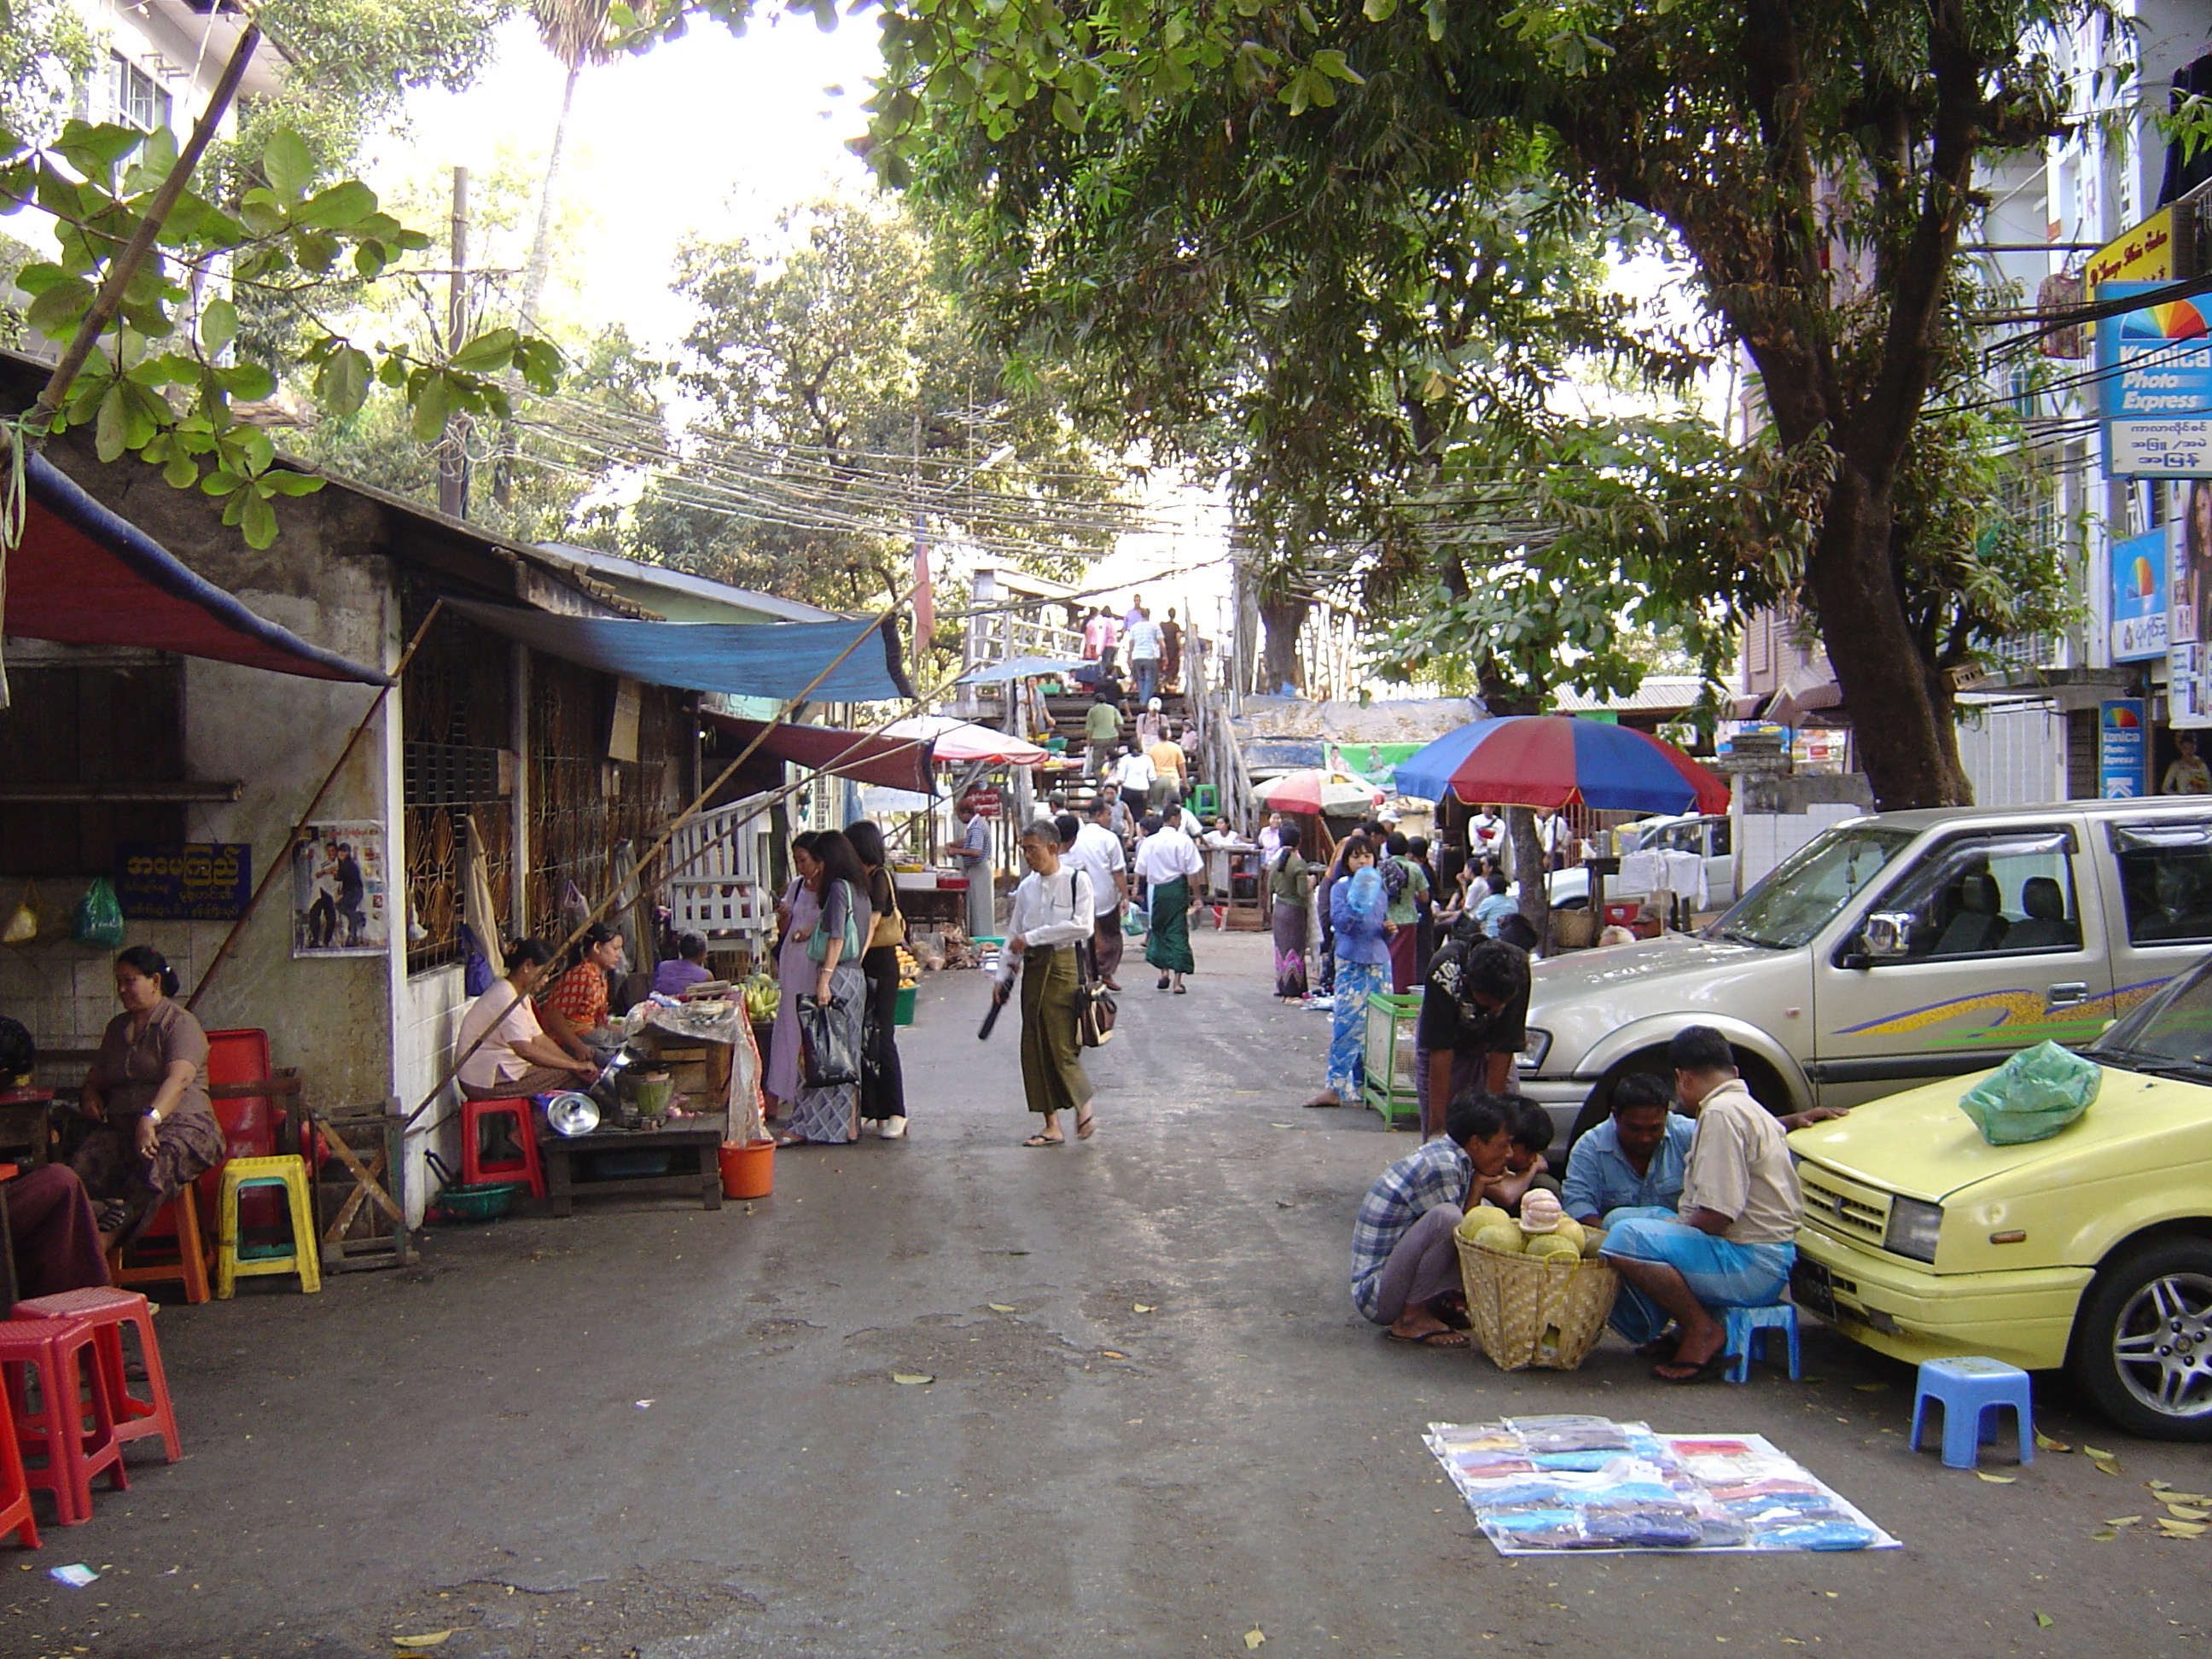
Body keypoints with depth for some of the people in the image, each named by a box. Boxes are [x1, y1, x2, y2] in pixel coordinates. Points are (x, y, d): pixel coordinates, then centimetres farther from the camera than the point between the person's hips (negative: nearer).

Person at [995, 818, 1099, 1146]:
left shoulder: (1077, 880, -5)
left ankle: (1083, 1108, 18)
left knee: (1062, 1045, -7)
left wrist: (1032, 938, -16)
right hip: (1033, 968, 6)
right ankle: (1052, 1126, 12)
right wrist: (1003, 976, 4)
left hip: (1064, 966, -6)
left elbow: (1082, 925, -17)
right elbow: (1014, 935, 14)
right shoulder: (1027, 887, 11)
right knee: (1034, 1047, 4)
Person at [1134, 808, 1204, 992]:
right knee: (1178, 932, 2)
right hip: (1177, 889, -2)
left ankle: (1164, 970, 7)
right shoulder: (1184, 841, -7)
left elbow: (1141, 872, 2)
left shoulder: (1149, 842, -1)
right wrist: (1196, 896, -1)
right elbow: (1192, 872, -7)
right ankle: (1177, 980, 0)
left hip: (1156, 889, 2)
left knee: (1159, 930, 18)